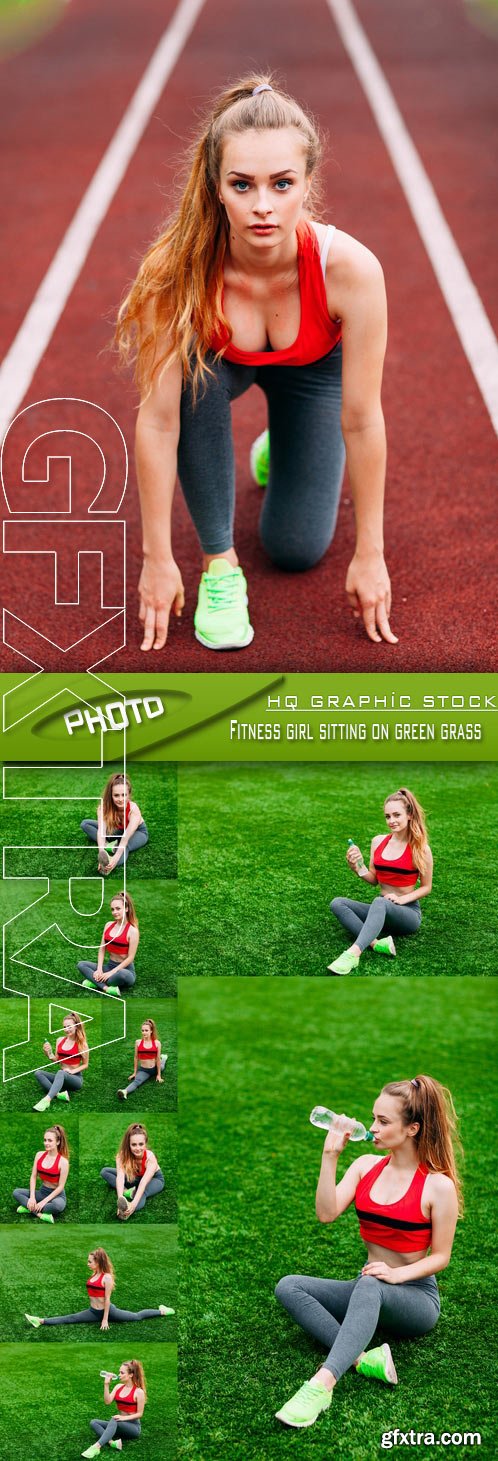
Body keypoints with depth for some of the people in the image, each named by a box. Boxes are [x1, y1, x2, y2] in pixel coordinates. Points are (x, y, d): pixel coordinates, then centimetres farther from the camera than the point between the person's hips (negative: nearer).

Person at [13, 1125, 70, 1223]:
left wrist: (44, 1202, -22)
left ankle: (29, 1208, -24)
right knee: (16, 1192, -15)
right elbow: (33, 1177, 0)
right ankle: (40, 1214, -27)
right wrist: (32, 1197, -15)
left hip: (56, 1194, -5)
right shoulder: (39, 1155, -3)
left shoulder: (63, 1161, -17)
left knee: (58, 1205, -40)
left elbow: (60, 1187, -16)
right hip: (42, 1191, 5)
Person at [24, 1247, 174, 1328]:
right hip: (93, 1311, 7)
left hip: (107, 1311, -7)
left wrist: (105, 1319, -18)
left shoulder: (107, 1277, -18)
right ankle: (41, 1321, -20)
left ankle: (162, 1312, 27)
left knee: (136, 1316, 8)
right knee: (71, 1319, -7)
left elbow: (107, 1299, -18)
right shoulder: (94, 1275, 7)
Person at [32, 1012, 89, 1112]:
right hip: (61, 1077, 6)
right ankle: (59, 1094, -40)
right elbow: (57, 1061, 14)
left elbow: (85, 1065, -1)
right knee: (38, 1073, -19)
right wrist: (49, 1053, -5)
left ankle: (46, 1100, -60)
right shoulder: (60, 1040, 7)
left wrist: (72, 1071, -17)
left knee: (61, 1073, -40)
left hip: (75, 1078, -6)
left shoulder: (81, 1044, -7)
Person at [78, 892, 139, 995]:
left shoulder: (132, 931, -12)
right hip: (109, 965, 7)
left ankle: (96, 981, -22)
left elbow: (130, 958, -14)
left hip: (125, 969, -7)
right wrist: (99, 969, -11)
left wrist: (111, 973, -20)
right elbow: (102, 949, 5)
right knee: (81, 964, -13)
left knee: (122, 975, -42)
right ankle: (106, 988, -30)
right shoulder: (108, 925, 6)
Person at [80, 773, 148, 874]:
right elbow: (101, 830, -41)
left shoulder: (134, 810, -37)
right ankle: (110, 845, -29)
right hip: (117, 831, 4)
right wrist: (102, 853, -58)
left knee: (125, 845, -39)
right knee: (85, 824, -16)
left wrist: (116, 858, -60)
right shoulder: (104, 807, -30)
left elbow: (126, 838, -46)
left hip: (138, 832, -4)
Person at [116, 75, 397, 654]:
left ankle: (279, 449, 32)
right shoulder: (178, 270, -39)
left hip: (313, 367, 0)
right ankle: (218, 562, -18)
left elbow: (362, 421, -31)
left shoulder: (350, 268, -40)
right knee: (192, 378, -36)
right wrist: (158, 559, -28)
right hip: (223, 360, 0)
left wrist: (369, 556, -23)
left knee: (296, 550, -1)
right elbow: (157, 420, -33)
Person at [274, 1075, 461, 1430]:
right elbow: (327, 1213, -10)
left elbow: (440, 1257, -9)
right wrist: (330, 1155, -14)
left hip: (416, 1297, -6)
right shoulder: (366, 1166, 2)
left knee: (370, 1287, -41)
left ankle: (322, 1385, -56)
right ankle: (363, 1358, -34)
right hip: (369, 1290, 6)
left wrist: (398, 1274, -25)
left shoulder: (438, 1185, -12)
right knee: (289, 1287, -18)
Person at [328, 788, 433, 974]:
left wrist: (402, 899, -17)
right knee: (337, 903, -19)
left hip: (408, 912, -6)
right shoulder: (378, 842, 5)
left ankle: (353, 953, -58)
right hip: (381, 910, 6)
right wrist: (357, 867, -7)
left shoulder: (420, 849, -8)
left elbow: (426, 887, -1)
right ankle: (376, 943, -39)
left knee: (380, 902, -39)